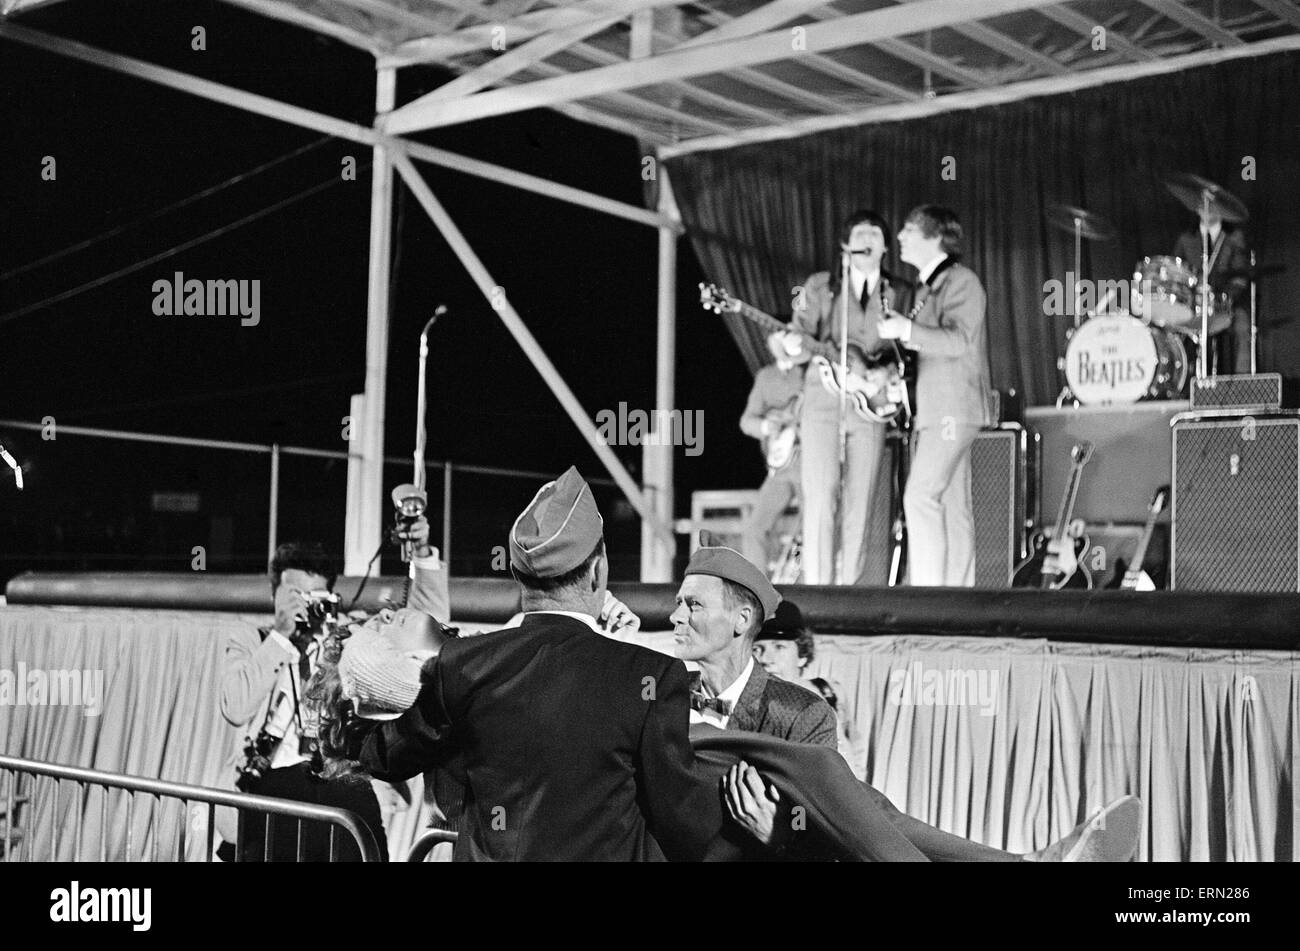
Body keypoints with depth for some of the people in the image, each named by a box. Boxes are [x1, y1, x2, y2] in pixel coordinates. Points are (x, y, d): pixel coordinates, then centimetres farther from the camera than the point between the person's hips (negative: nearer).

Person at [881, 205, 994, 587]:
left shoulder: (961, 280, -8)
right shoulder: (926, 288, 21)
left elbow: (958, 341, -20)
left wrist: (906, 330, -20)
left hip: (954, 408, -9)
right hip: (930, 410, 9)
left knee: (921, 496, -17)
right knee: (952, 506, 8)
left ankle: (928, 586, -17)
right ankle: (958, 589, 10)